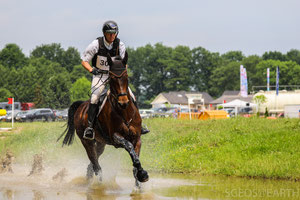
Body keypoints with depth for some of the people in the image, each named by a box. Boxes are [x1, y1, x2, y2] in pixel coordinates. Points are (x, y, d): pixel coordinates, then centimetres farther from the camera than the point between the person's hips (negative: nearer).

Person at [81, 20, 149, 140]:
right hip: (100, 75, -3)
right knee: (95, 97, -27)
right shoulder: (96, 44, -12)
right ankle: (89, 127, -26)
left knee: (131, 97, -8)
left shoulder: (120, 45, -4)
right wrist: (91, 69, -28)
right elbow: (84, 61, -9)